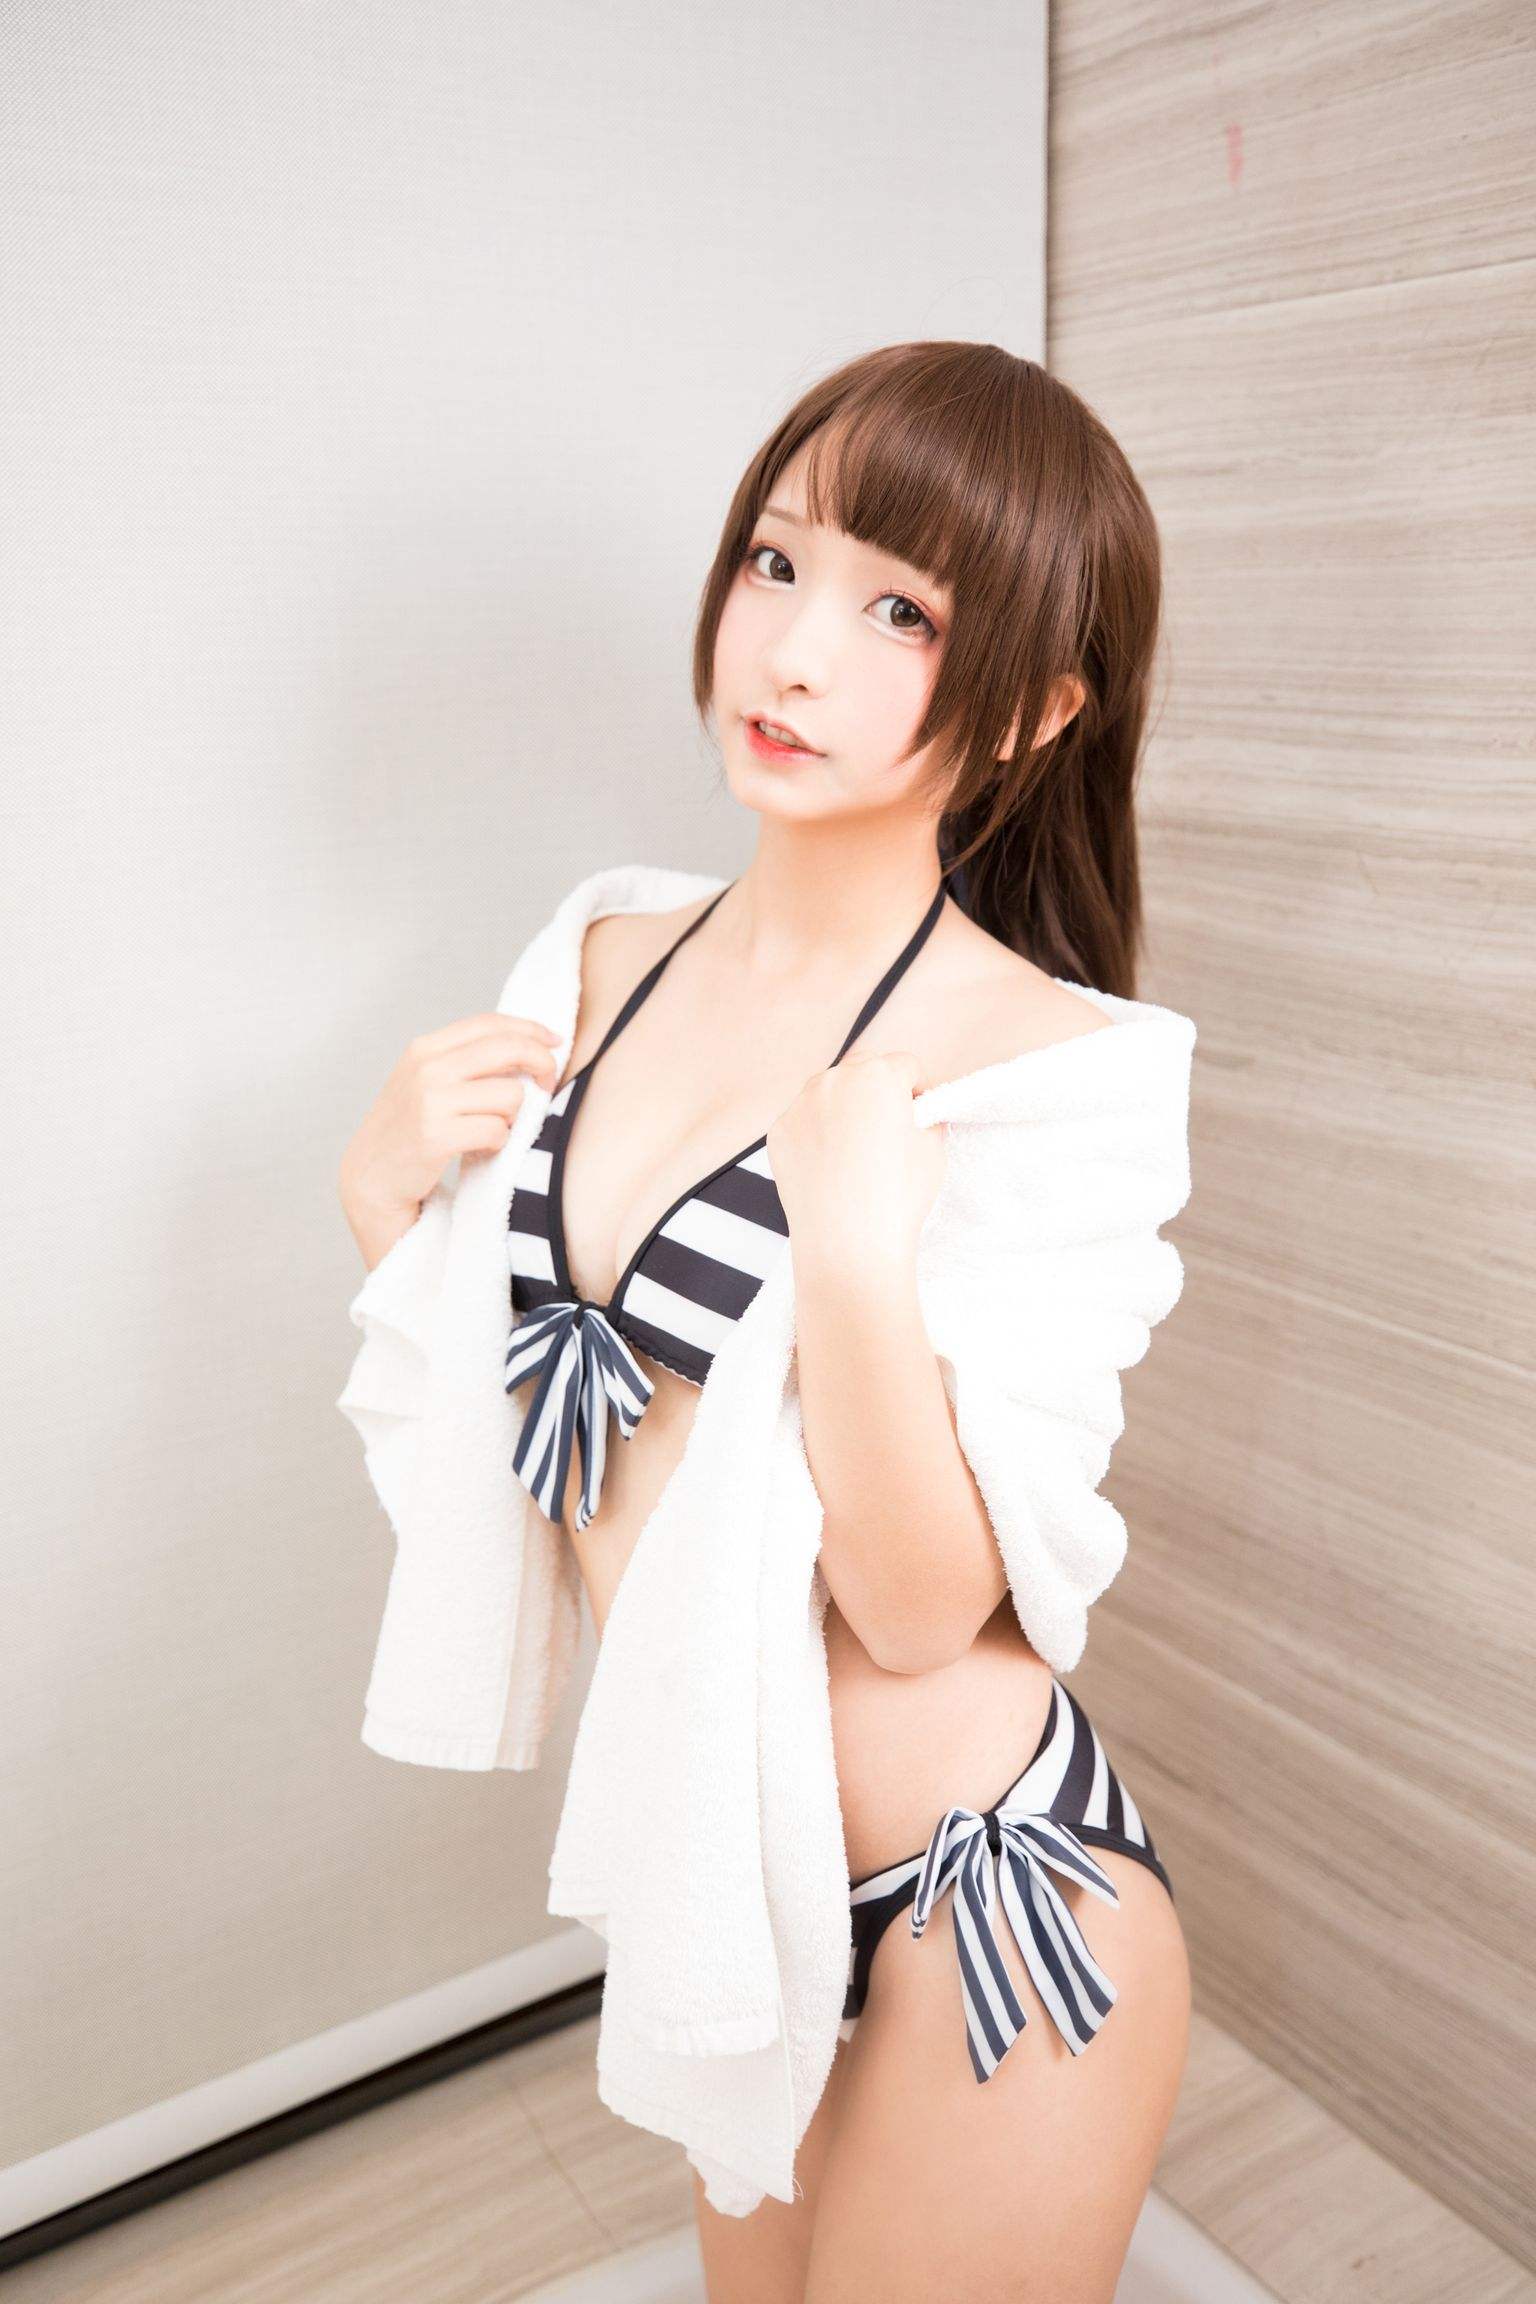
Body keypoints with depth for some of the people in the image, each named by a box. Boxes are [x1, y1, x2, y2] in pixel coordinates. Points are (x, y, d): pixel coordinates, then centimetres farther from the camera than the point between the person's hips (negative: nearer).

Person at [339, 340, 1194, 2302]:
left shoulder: (1041, 1056, -20)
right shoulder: (612, 967, -2)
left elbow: (922, 1607, -21)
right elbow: (523, 1405, 6)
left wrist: (863, 1254, -35)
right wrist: (388, 1202, -9)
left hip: (978, 1912, -6)